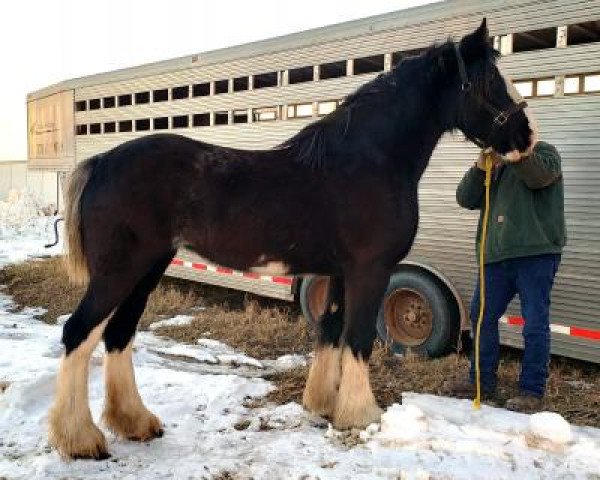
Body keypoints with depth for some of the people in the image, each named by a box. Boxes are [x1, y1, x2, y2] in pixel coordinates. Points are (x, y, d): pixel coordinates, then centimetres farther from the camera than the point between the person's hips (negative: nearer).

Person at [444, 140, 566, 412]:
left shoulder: (542, 152, 6)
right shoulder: (491, 169, 22)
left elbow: (540, 175, -18)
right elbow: (466, 199, 6)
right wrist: (481, 167, -8)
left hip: (536, 253, -6)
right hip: (497, 256, 6)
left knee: (535, 323, -5)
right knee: (481, 318, 9)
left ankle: (533, 392, 4)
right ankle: (482, 381, 22)